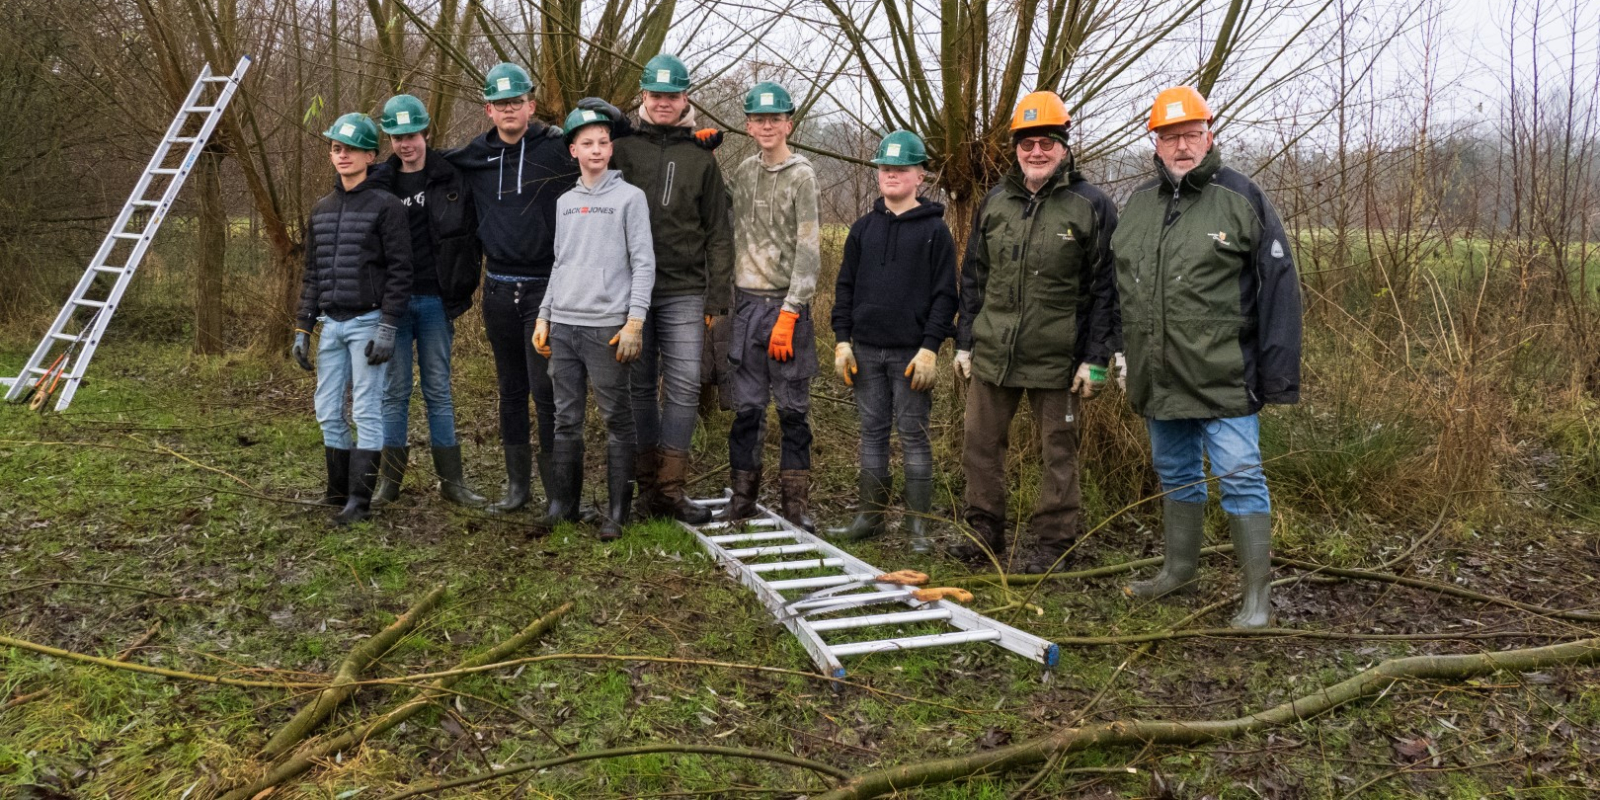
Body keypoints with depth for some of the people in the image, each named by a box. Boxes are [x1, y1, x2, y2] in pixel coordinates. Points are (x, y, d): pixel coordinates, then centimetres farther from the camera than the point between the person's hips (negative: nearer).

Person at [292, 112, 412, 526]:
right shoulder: (322, 209, 14)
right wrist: (303, 327, 12)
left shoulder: (385, 206, -5)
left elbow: (400, 271, -10)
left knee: (366, 412, -4)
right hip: (331, 323, 7)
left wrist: (387, 328, -15)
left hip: (367, 322, -6)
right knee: (329, 412, 9)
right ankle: (338, 489, 21)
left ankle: (359, 500, 0)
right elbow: (311, 273, 18)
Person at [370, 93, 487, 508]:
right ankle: (389, 480, 12)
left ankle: (451, 479, 10)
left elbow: (472, 235, 4)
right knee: (395, 390, 5)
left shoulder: (452, 179, 2)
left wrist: (463, 287, -2)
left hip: (435, 301, -1)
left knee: (439, 391, 5)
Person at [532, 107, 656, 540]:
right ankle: (562, 505, 18)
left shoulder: (630, 197, 0)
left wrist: (634, 321, -12)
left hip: (607, 325, -5)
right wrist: (544, 316, 14)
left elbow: (644, 263, -5)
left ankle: (617, 512, 6)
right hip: (563, 324, 5)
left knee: (617, 422, 0)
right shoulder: (565, 202, 15)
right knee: (566, 420, 9)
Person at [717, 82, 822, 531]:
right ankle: (743, 494, 17)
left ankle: (795, 502, 9)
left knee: (793, 408, 1)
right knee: (747, 405, 6)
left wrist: (789, 314, -15)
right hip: (746, 302, 4)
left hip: (786, 305, -4)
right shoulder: (742, 173, 13)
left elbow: (809, 251, -9)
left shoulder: (801, 176, -4)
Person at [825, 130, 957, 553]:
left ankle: (917, 525, 7)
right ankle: (870, 515, 18)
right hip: (866, 351, 4)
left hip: (912, 353, -4)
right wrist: (842, 339, 4)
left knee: (914, 435, 0)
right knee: (872, 434, 10)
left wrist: (930, 347, -12)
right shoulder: (864, 228, 12)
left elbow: (944, 294, -4)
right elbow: (845, 285, 13)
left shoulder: (934, 229, -1)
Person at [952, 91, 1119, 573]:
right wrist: (965, 341, 10)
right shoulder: (994, 203, 10)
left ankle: (1053, 542, 17)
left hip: (1056, 358, -4)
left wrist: (1095, 358, -10)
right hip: (991, 353, 4)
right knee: (980, 444, 8)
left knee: (1058, 451, 6)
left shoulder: (1091, 206, -3)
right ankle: (985, 533, 22)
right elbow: (973, 279, 15)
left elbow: (1104, 288, -6)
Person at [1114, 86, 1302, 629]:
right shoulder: (1139, 204, 12)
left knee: (1240, 478, -4)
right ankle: (1179, 568, 33)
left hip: (1222, 377, -6)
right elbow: (1119, 285, 20)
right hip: (1157, 377, 6)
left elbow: (1279, 291, -8)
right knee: (1175, 475, 18)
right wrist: (1117, 351, 15)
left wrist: (1279, 376, -12)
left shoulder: (1243, 199, -5)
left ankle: (1257, 593, 3)